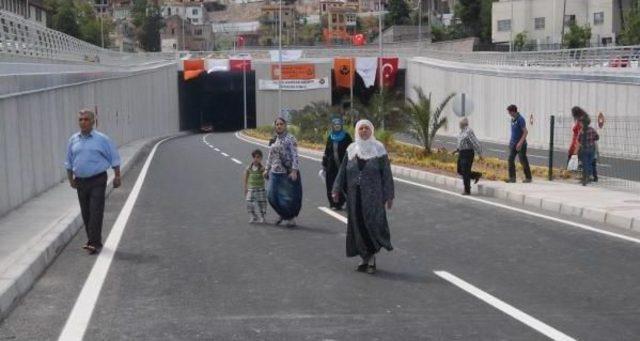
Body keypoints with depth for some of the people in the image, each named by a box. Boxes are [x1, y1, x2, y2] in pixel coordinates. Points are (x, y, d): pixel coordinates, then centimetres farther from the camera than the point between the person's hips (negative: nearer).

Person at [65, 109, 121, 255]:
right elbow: (69, 162, 18)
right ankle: (92, 241, 19)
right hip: (81, 181, 5)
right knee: (86, 213, 8)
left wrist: (117, 176, -2)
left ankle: (94, 243, -13)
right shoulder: (73, 140, 9)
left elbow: (114, 158, 2)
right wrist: (71, 179, 14)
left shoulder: (102, 139, -3)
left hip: (97, 181, -4)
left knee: (96, 212, -11)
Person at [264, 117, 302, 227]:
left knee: (289, 196, 0)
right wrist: (267, 169, 17)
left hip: (288, 173, -6)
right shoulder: (273, 139, 12)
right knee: (271, 195, 3)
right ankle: (282, 214, 25)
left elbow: (294, 155, -12)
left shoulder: (290, 138, -7)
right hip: (275, 172, 6)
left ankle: (291, 218, 16)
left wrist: (294, 170, -19)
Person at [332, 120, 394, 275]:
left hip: (373, 195, -4)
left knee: (372, 224, -9)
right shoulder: (351, 149, 9)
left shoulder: (378, 149, -1)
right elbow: (343, 171, 8)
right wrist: (337, 190, -1)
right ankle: (365, 258, 15)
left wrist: (389, 196, -5)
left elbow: (386, 173, -2)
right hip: (355, 196, 4)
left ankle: (371, 258, 2)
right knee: (358, 226, 5)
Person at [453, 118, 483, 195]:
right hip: (462, 153, 10)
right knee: (460, 171, 14)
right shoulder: (462, 131, 11)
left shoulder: (469, 131, -18)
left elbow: (475, 142, -21)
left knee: (465, 172, -4)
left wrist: (480, 154, -22)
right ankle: (477, 175, 29)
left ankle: (467, 190, 6)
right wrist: (457, 150, 16)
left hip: (468, 153, -10)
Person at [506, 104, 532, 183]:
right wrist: (511, 141, 20)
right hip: (513, 144, 8)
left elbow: (525, 132, -21)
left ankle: (528, 178, 11)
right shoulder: (513, 119, 9)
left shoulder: (520, 119, -17)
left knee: (523, 161, -1)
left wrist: (520, 143, -26)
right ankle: (512, 178, -1)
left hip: (520, 144, -8)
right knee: (511, 160, -2)